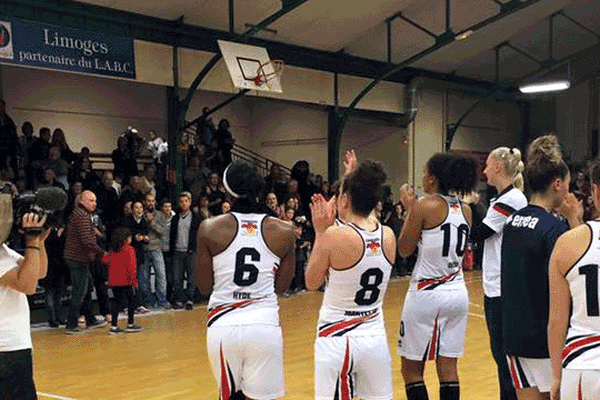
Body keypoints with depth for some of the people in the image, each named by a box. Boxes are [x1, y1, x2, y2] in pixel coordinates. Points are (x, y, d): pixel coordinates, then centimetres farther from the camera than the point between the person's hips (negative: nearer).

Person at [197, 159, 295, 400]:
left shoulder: (209, 229, -4)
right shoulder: (283, 232, -1)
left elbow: (204, 286, 4)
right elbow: (280, 287, 8)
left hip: (223, 324, 0)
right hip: (264, 324, 0)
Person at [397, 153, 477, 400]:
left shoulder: (424, 205, -13)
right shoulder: (464, 209, 6)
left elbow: (404, 250, -6)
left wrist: (410, 209, 2)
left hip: (426, 293, -6)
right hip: (457, 292, 6)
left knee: (412, 369, 6)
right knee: (448, 368, 11)